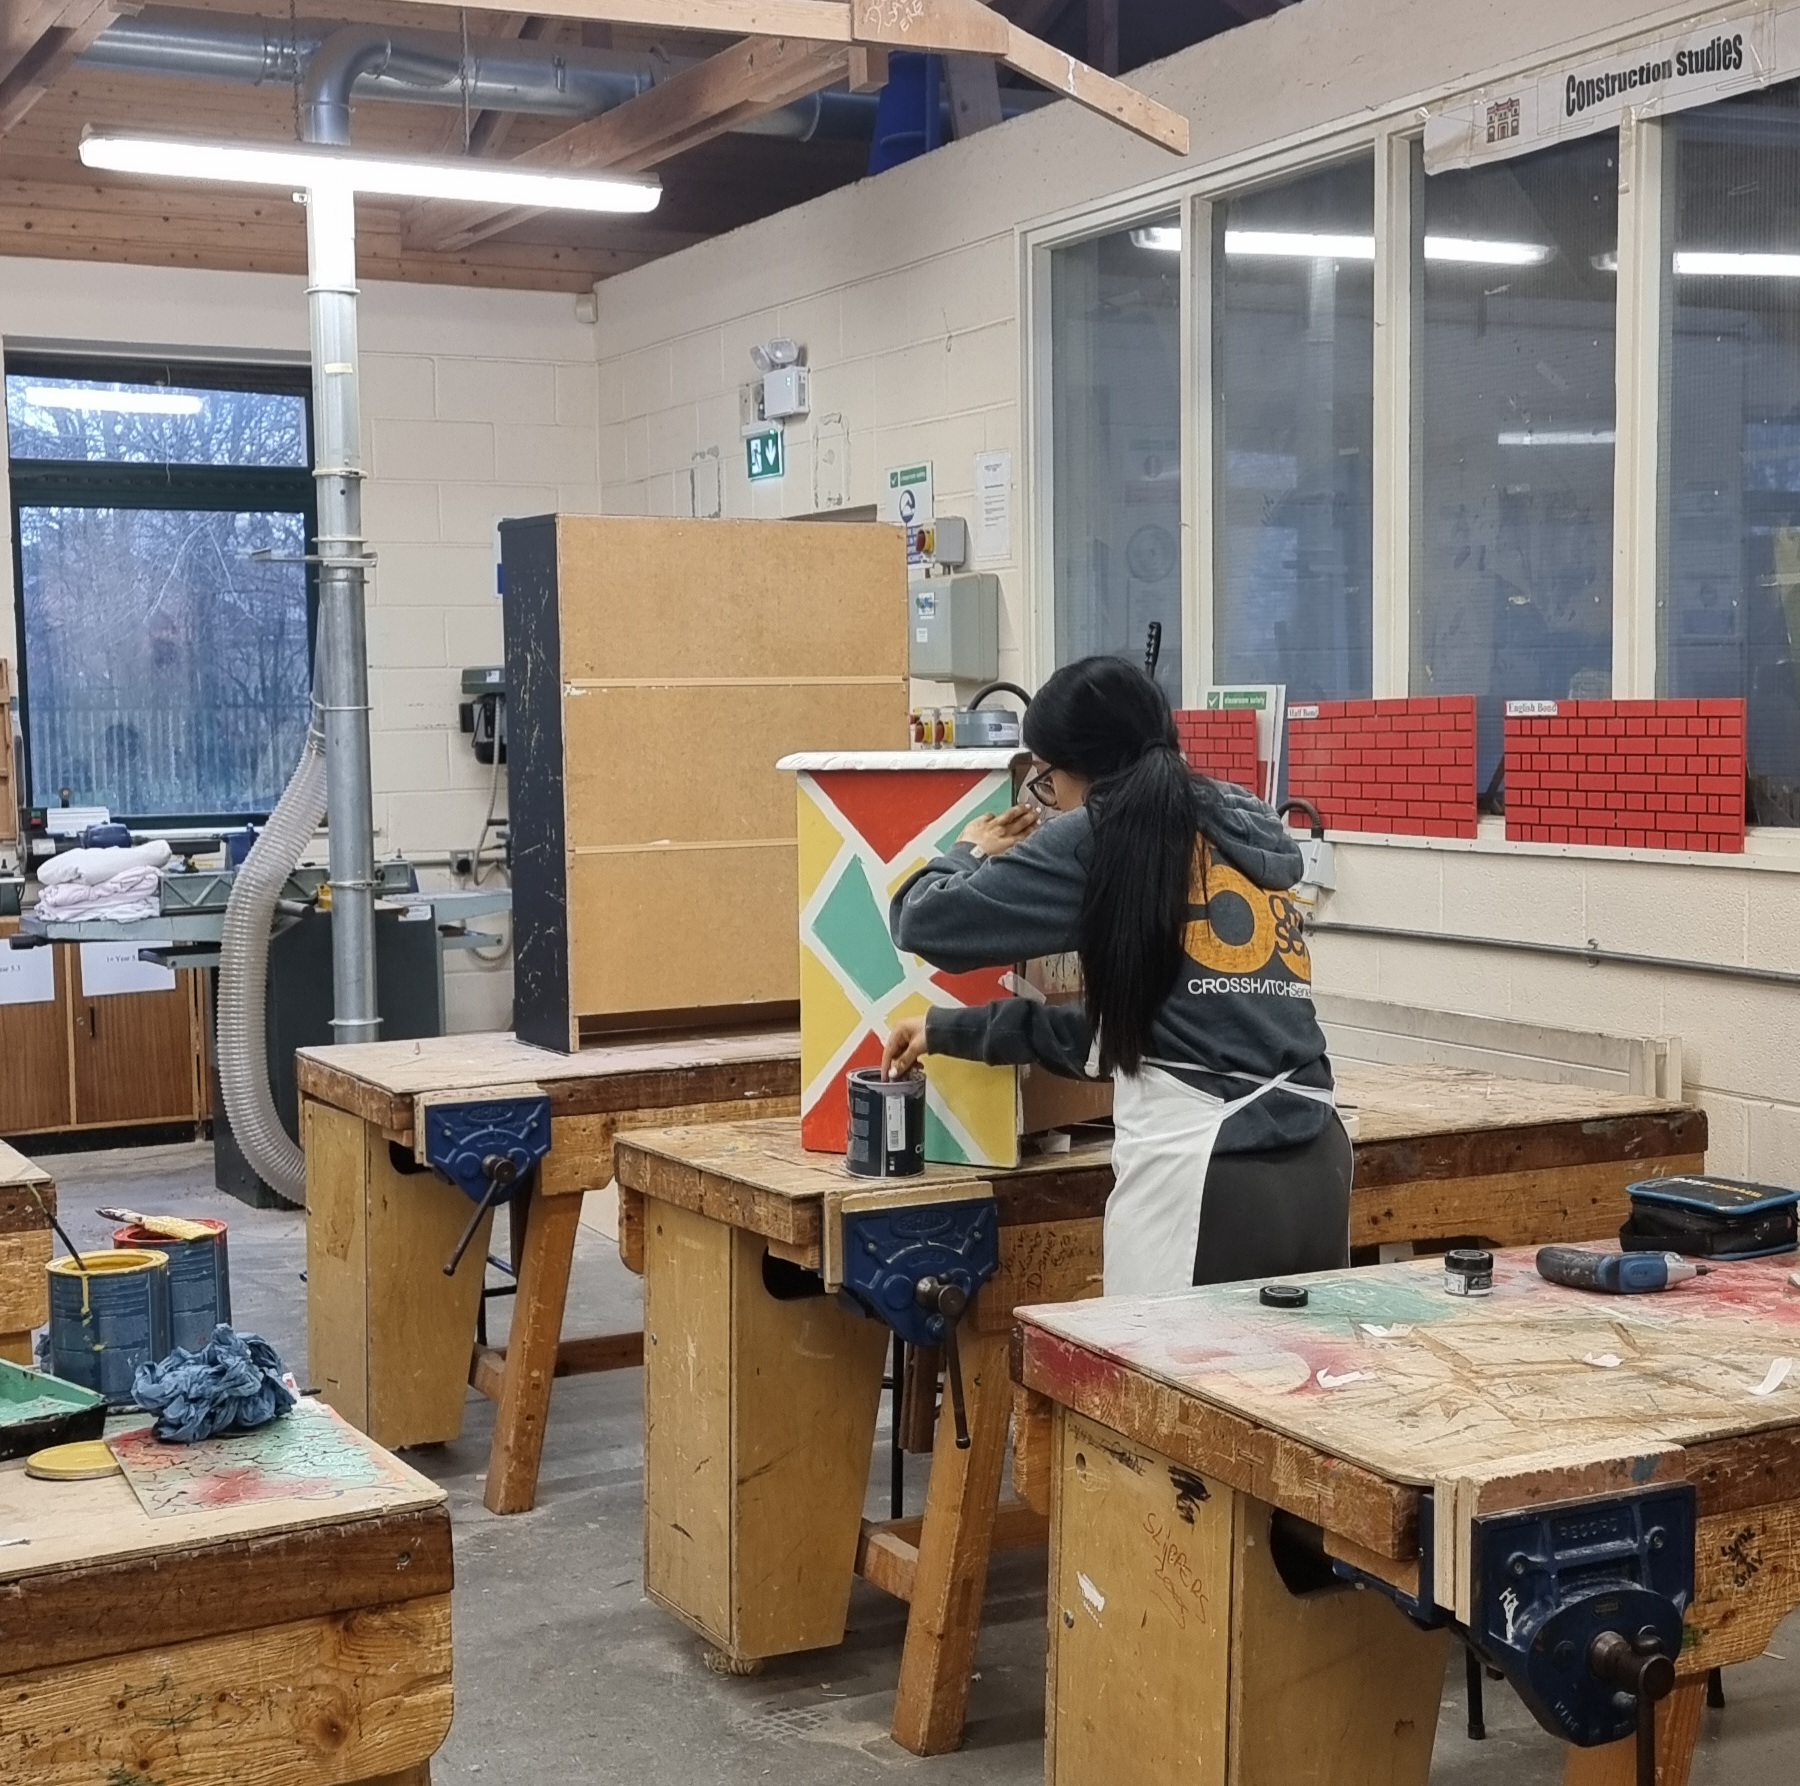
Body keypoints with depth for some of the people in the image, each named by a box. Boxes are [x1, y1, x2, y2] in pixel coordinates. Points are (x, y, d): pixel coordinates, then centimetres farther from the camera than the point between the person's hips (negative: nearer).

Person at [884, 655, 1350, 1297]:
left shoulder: (1102, 836, 0)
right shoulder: (1247, 834, 21)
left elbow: (927, 921, 0)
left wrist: (971, 856, 22)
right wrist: (952, 1029, 31)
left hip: (1203, 1176, -7)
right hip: (1316, 1170, 7)